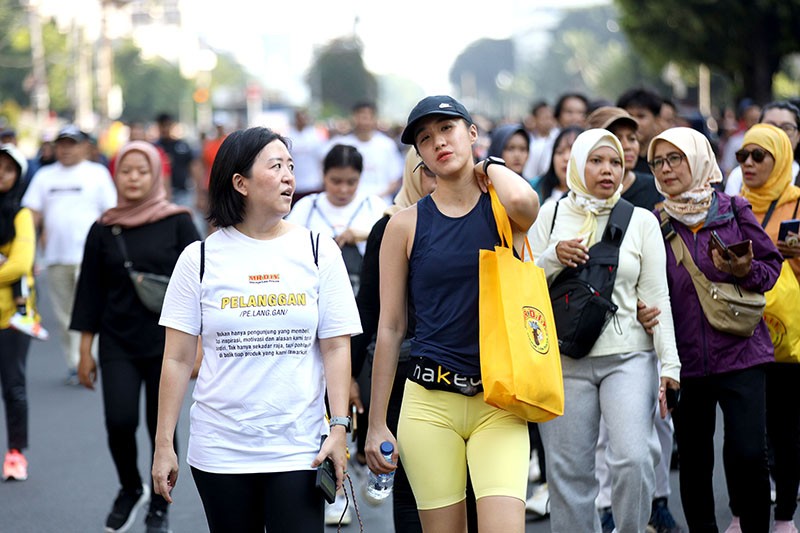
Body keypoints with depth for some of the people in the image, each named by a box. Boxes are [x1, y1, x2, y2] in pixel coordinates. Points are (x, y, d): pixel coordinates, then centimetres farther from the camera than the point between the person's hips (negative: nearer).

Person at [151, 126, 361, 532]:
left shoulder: (318, 251, 4)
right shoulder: (201, 258, 2)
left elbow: (336, 347, 3)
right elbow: (178, 359, 2)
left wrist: (339, 429, -6)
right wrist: (163, 445, 0)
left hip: (299, 449, 0)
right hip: (220, 449, 0)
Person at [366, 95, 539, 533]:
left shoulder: (503, 209, 4)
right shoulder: (406, 224, 6)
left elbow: (523, 201, -23)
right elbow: (390, 328, 7)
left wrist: (489, 167, -1)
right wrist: (376, 424, 6)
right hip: (429, 402, 1)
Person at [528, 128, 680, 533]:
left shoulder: (641, 221, 6)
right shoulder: (551, 215, 8)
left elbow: (656, 298, 3)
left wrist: (669, 365, -4)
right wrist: (554, 257, -11)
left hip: (628, 356, -1)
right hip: (564, 360, 1)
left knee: (634, 458, -16)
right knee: (568, 471, 1)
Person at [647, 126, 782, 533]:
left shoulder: (733, 211, 2)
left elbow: (771, 264, 6)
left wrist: (746, 271, -14)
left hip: (740, 351, -2)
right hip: (686, 358, 2)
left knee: (748, 453, -12)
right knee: (694, 461, 6)